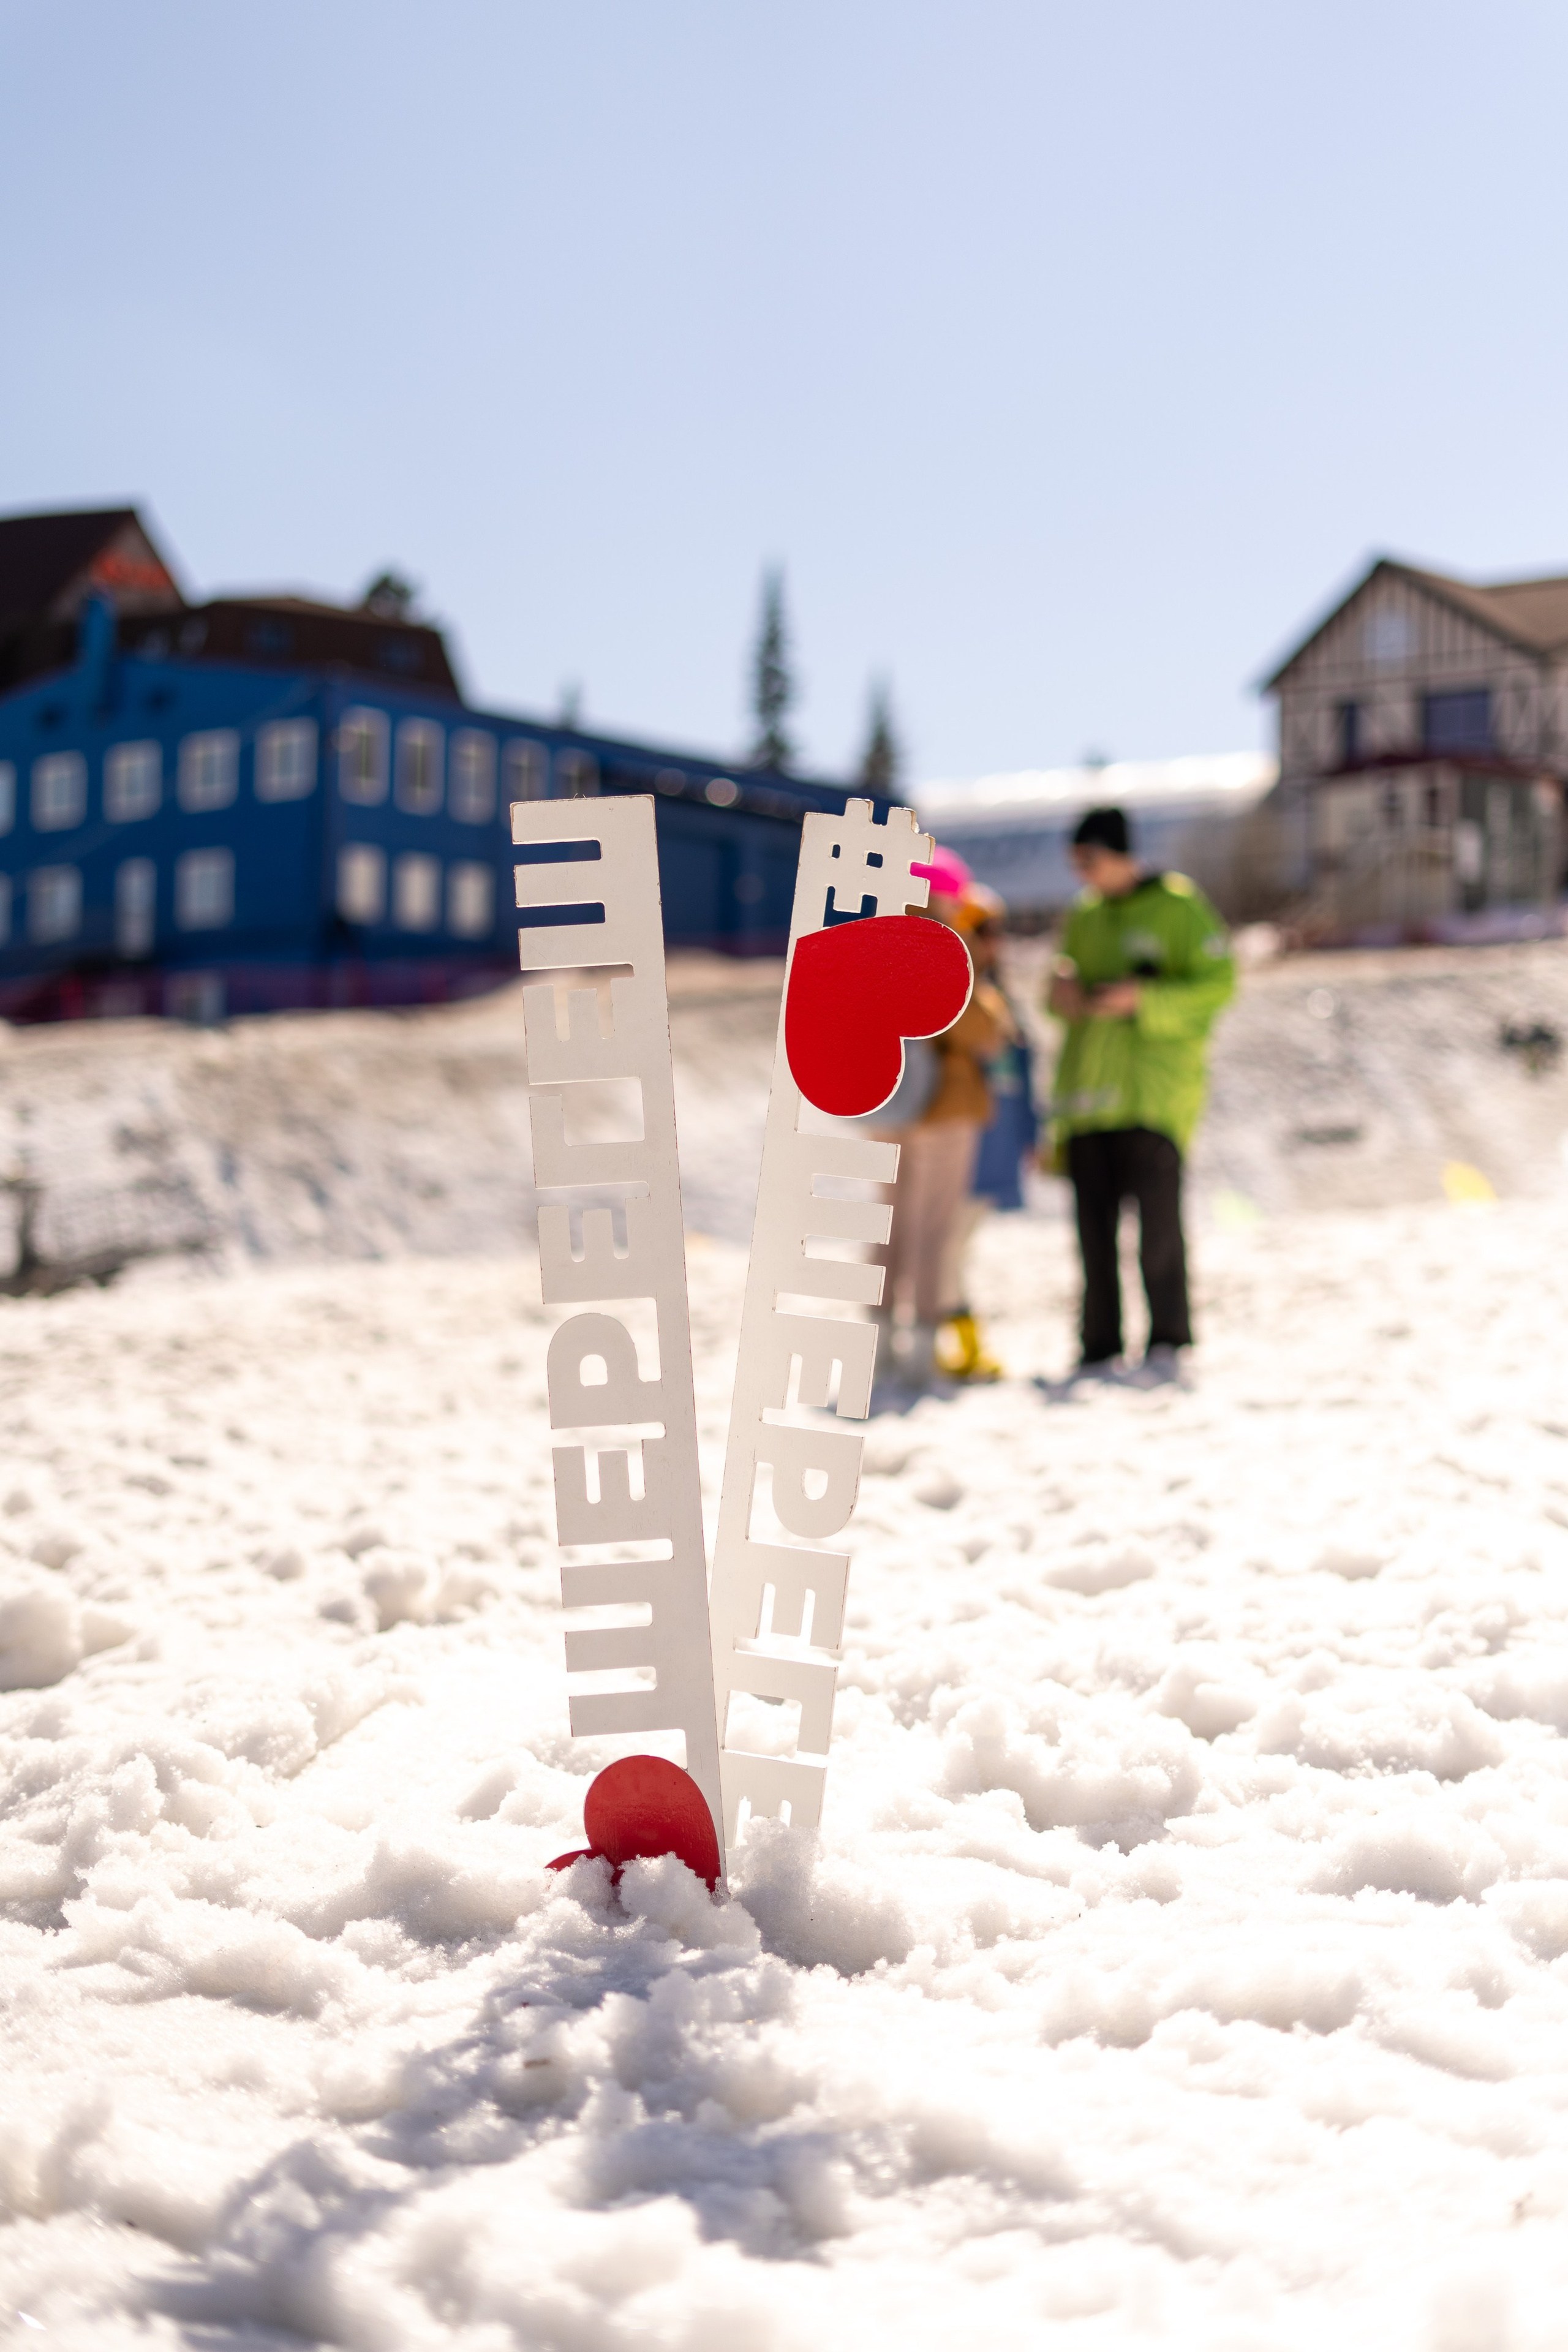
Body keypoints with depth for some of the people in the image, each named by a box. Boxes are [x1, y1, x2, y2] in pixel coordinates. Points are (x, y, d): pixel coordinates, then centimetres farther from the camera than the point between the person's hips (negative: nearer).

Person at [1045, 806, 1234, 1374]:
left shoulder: (1178, 906, -1)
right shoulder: (1083, 916, 17)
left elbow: (1218, 985, -6)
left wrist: (1143, 1000, -18)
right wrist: (1061, 996, 0)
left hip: (1155, 1085, -5)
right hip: (1088, 1086, 6)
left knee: (1157, 1213, -12)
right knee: (1093, 1220, 4)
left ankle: (1168, 1338, 0)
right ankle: (1100, 1346, 10)